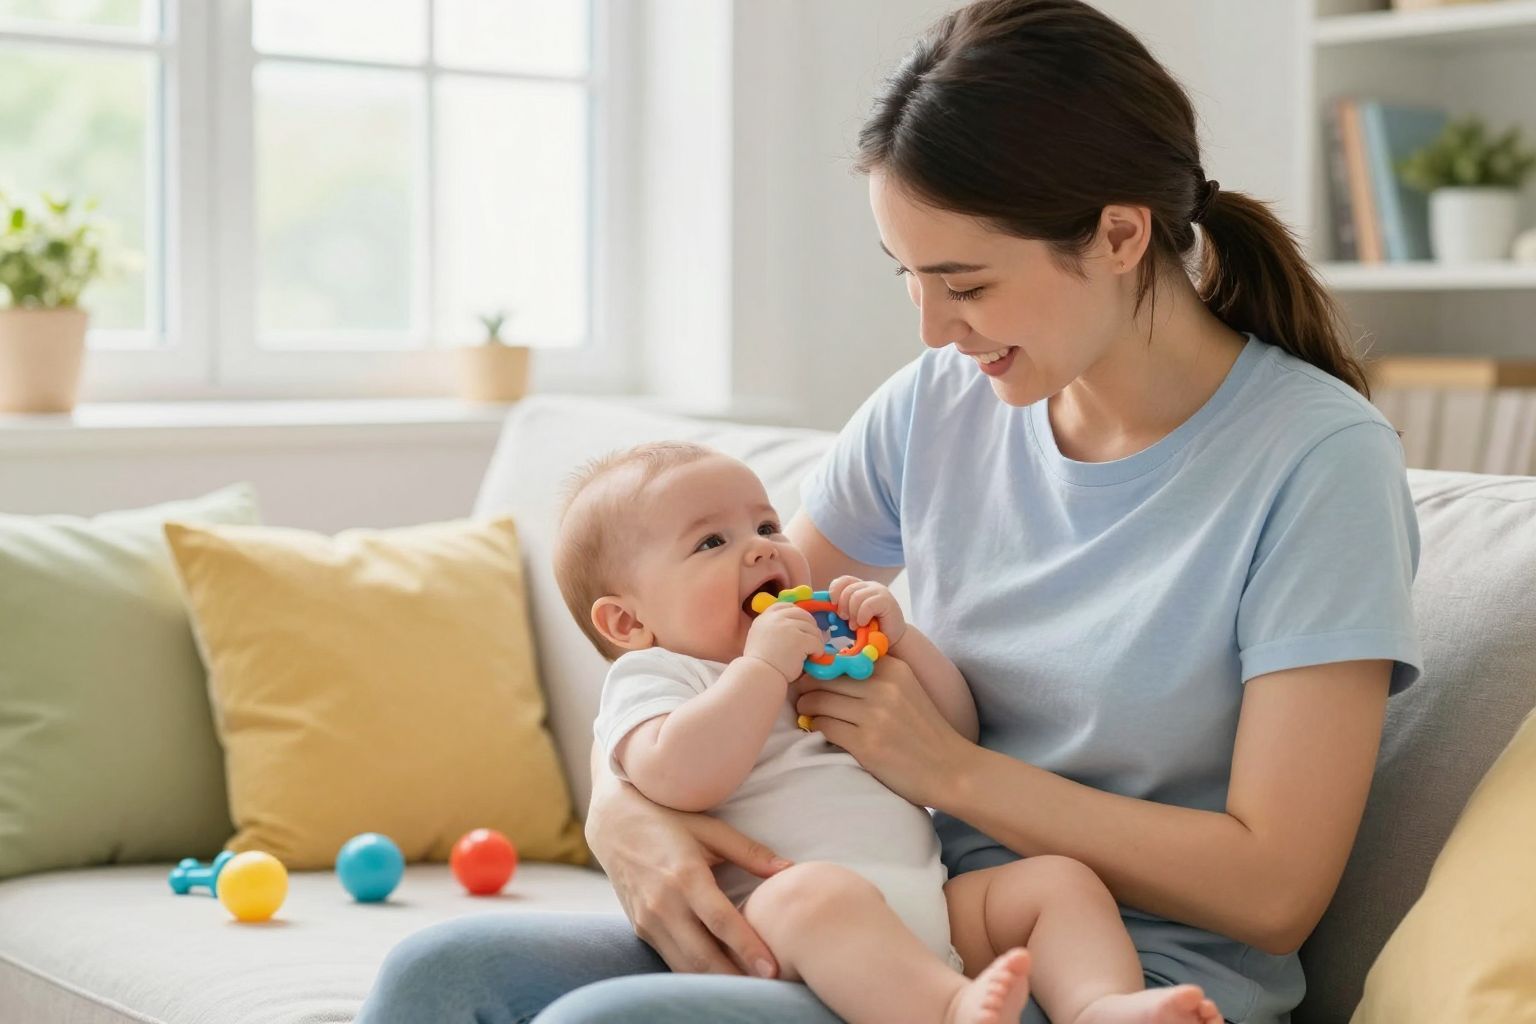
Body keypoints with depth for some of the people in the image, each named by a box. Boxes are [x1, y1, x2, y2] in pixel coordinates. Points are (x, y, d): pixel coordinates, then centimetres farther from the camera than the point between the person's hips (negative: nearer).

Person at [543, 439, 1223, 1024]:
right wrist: (765, 664, -8)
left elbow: (956, 736, 29)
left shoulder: (830, 663, 32)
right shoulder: (652, 677, 9)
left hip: (930, 902, 7)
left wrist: (899, 638, 14)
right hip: (773, 913, -7)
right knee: (817, 892, -38)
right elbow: (679, 778, -14)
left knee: (1063, 880, -10)